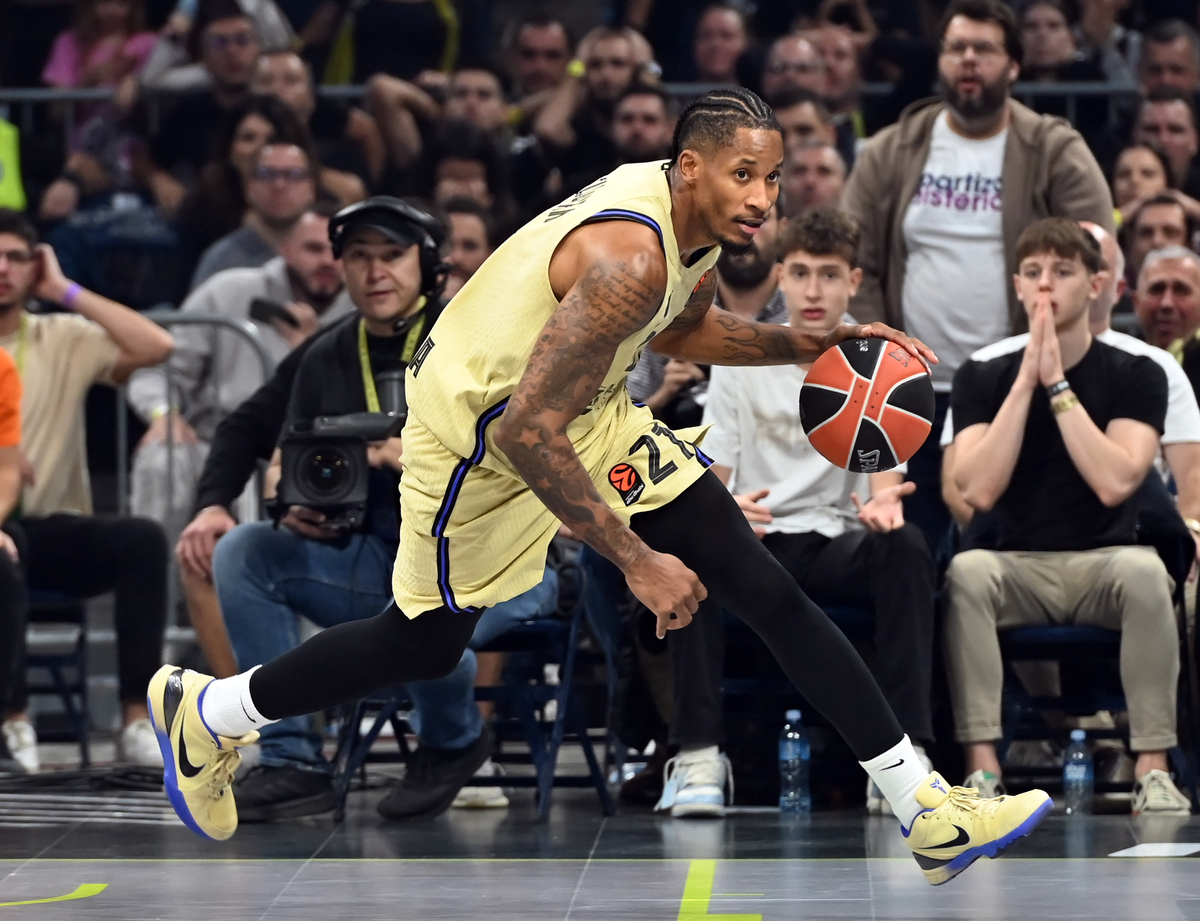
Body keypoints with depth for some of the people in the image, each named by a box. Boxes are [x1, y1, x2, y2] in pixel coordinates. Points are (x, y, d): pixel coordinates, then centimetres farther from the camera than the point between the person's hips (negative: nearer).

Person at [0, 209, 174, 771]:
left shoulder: (63, 340, 10)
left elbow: (155, 347, -5)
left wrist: (66, 292, 0)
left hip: (53, 531, 3)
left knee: (142, 538, -27)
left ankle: (137, 722, -27)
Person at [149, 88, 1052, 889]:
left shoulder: (694, 220, -6)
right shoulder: (629, 259, -35)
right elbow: (525, 431, -35)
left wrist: (808, 344, 4)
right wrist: (637, 560, -32)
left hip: (582, 409, 8)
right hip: (480, 434, -8)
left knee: (766, 587, -3)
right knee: (424, 644, 11)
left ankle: (926, 808, -1)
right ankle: (205, 713, 36)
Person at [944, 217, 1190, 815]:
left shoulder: (1135, 376, -1)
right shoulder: (983, 377, 3)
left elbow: (1114, 482, -17)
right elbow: (979, 491, -12)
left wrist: (1056, 383, -16)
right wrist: (1025, 380, -14)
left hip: (1102, 564, -1)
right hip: (1018, 568, 1)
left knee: (1143, 570, -35)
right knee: (966, 571, -32)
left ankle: (1153, 770, -31)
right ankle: (982, 768, -34)